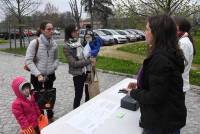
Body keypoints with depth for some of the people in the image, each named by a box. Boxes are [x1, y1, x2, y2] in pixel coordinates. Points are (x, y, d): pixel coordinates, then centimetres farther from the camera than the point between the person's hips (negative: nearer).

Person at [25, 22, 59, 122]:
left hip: (50, 75, 4)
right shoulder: (35, 43, -14)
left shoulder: (54, 44, -1)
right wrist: (38, 74, -20)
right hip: (37, 76, -4)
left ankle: (50, 117, 36)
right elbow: (28, 60, -15)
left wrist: (54, 67, -4)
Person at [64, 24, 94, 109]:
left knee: (89, 92, 17)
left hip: (86, 71, 6)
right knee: (78, 95, 7)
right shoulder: (67, 47, -16)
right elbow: (74, 63, -19)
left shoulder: (79, 41, 2)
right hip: (78, 74, -6)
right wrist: (89, 61, -20)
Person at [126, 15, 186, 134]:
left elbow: (155, 97, -27)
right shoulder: (170, 54, 3)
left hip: (162, 123, -9)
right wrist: (139, 85, 7)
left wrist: (134, 93, -12)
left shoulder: (160, 59, -29)